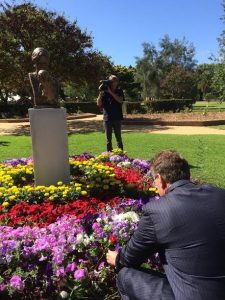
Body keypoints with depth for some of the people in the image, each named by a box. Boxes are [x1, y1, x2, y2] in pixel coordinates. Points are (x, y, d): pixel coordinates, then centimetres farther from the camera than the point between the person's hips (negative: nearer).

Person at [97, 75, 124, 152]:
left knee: (118, 138, 6)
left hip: (117, 118, 0)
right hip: (107, 118, 1)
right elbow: (99, 104, -2)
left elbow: (120, 100, -15)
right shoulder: (104, 92, 2)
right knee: (108, 139, 7)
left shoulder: (119, 91, 4)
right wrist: (100, 93, -10)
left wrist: (111, 92, -17)